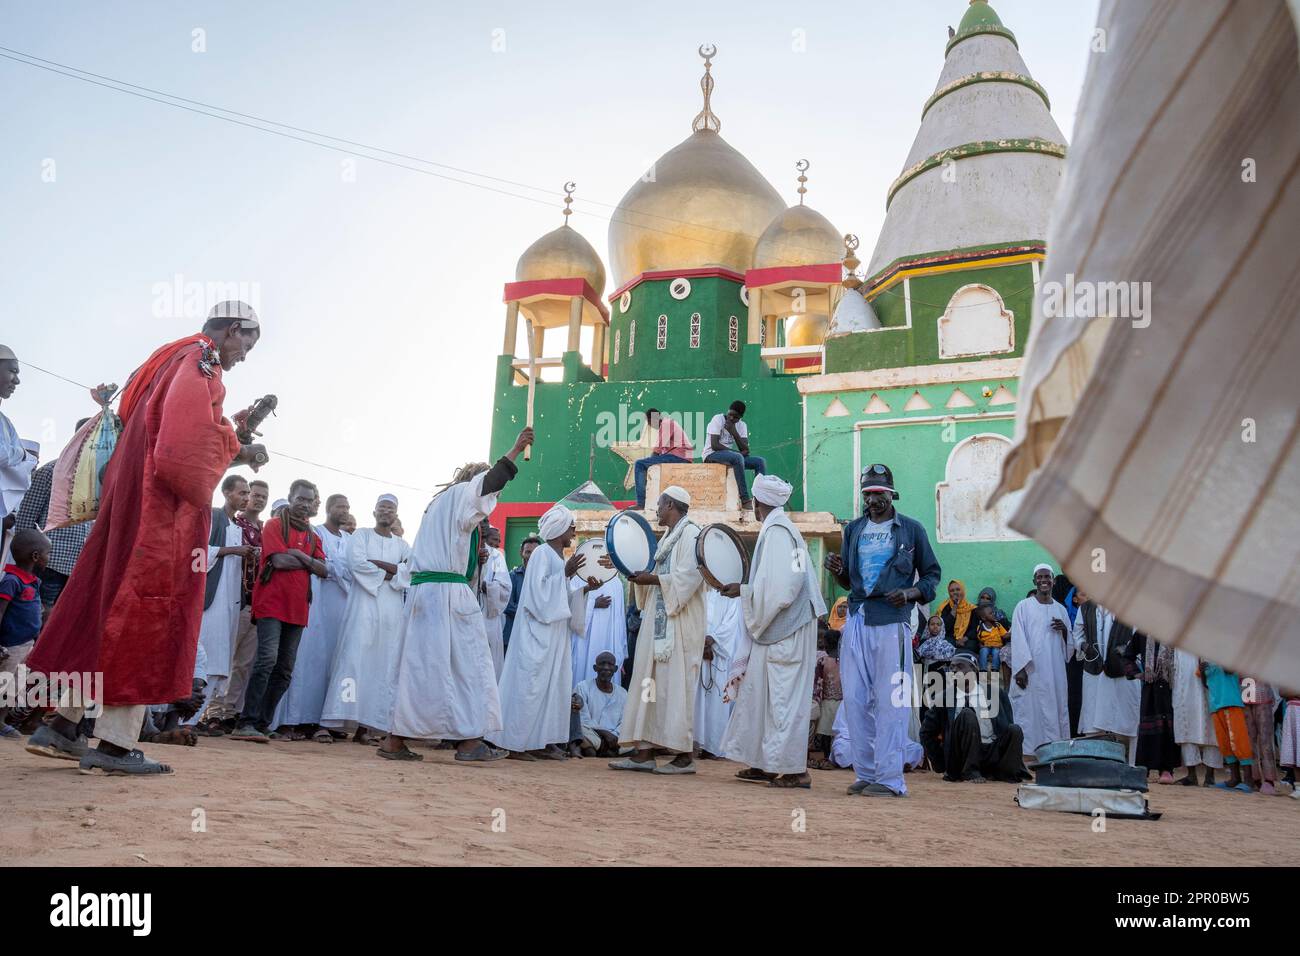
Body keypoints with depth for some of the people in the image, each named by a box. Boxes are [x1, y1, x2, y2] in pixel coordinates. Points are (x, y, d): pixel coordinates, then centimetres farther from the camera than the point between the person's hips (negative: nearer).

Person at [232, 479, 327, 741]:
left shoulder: (313, 536, 19)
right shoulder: (275, 525, 3)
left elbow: (323, 570, 6)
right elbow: (279, 560, -12)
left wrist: (299, 555, -8)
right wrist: (308, 563, 0)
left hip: (297, 608, 6)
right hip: (272, 603, -6)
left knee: (285, 670, 5)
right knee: (268, 658, -19)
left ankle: (262, 724, 10)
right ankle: (246, 723, -18)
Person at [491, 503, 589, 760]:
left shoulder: (560, 558, 17)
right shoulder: (543, 553, -8)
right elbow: (539, 591, -18)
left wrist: (585, 588, 6)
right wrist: (565, 573, -19)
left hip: (557, 634, 9)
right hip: (539, 632, -9)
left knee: (554, 685, 7)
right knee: (531, 684, -9)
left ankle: (541, 742, 11)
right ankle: (515, 744, -5)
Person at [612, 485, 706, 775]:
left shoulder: (691, 533, -8)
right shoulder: (668, 537, 20)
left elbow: (689, 576, -19)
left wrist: (651, 579, -15)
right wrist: (639, 574, 9)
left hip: (680, 625, -9)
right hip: (659, 621, 9)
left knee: (675, 685, -7)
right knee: (650, 683, 6)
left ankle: (684, 755, -2)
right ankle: (644, 752, 7)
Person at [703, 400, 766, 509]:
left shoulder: (742, 425, 8)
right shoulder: (718, 419, -9)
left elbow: (745, 450, -5)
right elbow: (714, 445, -20)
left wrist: (734, 432, -17)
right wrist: (737, 452, -21)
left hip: (733, 456, 7)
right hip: (712, 455, -7)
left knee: (760, 462, -9)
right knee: (738, 458, -36)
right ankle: (745, 499, -36)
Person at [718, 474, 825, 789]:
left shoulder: (776, 531, -15)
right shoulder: (777, 527, 14)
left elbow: (778, 586, -21)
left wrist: (743, 591, -10)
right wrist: (744, 589, 12)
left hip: (785, 629, -10)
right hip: (775, 629, 10)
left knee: (784, 695, -4)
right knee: (760, 691, 13)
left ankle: (795, 770, 2)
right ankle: (765, 763, 20)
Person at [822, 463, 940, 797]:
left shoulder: (911, 529, 4)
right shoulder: (854, 529, 15)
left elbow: (932, 573, 8)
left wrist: (911, 593, -11)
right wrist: (837, 571, -3)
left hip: (892, 621, -5)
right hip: (856, 619, 5)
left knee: (889, 701, -5)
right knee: (854, 700, 5)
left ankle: (889, 778, 0)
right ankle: (866, 773, 14)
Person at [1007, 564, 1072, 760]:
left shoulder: (1060, 609, 15)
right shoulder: (1024, 607, 1)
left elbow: (1069, 643, 19)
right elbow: (1018, 639, -6)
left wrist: (1064, 630, -4)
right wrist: (1020, 669, -15)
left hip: (1055, 670, 4)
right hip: (1031, 670, -4)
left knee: (1056, 706, 3)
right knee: (1030, 707, -5)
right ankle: (1028, 749, -2)